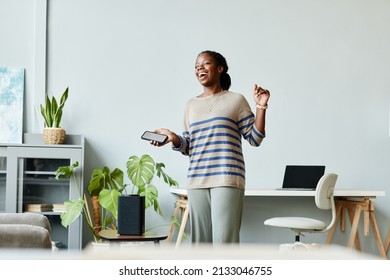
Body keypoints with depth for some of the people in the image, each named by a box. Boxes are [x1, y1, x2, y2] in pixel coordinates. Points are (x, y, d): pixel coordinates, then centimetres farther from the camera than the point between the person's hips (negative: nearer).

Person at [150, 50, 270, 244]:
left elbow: (255, 138, 5)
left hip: (227, 179, -4)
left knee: (224, 239, -12)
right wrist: (173, 138, 0)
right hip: (197, 180, 4)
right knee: (200, 240, 6)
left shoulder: (236, 100, 6)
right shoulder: (191, 105, 18)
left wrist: (261, 107, -5)